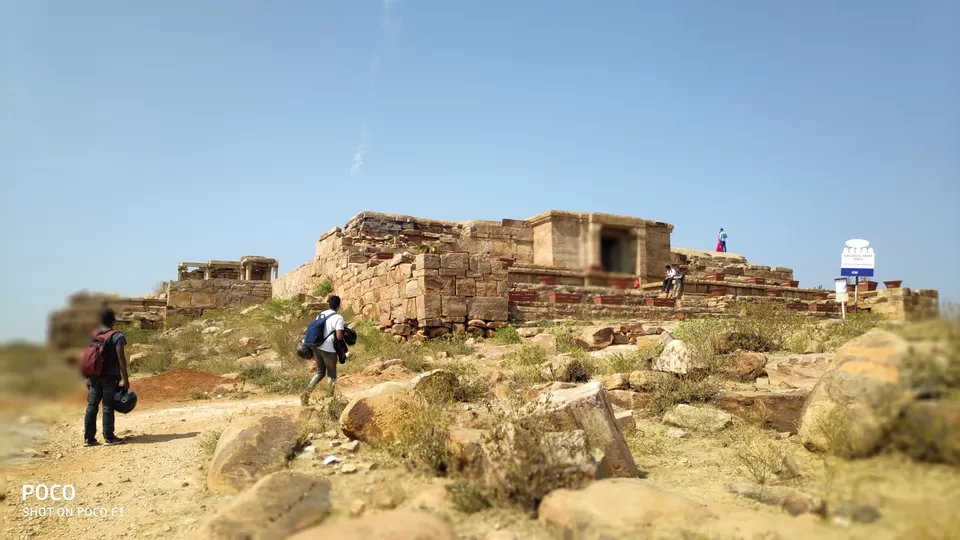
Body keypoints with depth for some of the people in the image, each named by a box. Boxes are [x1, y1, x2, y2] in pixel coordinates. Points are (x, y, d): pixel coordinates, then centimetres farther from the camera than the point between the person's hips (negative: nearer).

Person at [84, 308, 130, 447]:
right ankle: (108, 437, 5)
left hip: (94, 376, 5)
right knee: (108, 406, -1)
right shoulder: (117, 336, -8)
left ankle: (88, 438, 13)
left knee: (91, 405, 9)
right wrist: (125, 378, -8)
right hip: (110, 376, -5)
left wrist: (88, 377, 18)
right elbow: (121, 358, -12)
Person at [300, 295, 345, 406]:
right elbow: (339, 336, -20)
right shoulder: (338, 318, -12)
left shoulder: (320, 314, 10)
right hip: (328, 350, -6)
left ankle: (306, 394, 7)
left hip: (316, 347, 6)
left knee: (320, 373, 20)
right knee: (331, 375, 12)